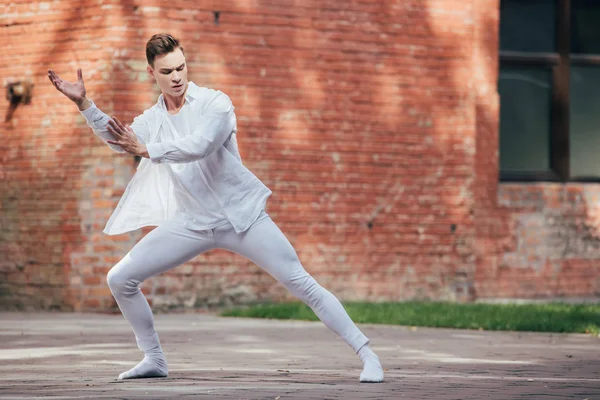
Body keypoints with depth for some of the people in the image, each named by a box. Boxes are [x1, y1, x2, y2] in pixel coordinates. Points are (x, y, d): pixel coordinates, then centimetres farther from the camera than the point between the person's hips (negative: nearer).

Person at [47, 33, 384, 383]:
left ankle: (366, 353, -5)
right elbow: (119, 140, -16)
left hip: (242, 216, -5)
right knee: (120, 280, -2)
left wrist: (146, 150, -33)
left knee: (301, 283, -12)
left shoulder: (215, 104, -11)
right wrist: (83, 103, -26)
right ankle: (154, 360, 14)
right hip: (193, 222, 5)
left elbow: (199, 147, -29)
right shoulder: (152, 119, 5)